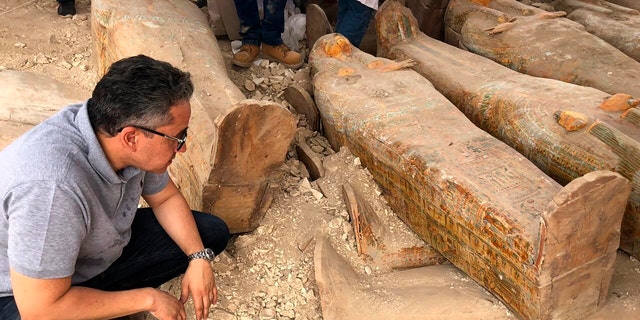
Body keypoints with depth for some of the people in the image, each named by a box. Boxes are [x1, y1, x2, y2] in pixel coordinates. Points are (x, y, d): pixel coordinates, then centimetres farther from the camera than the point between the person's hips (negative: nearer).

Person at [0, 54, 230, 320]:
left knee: (212, 233, 4)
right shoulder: (52, 186, -39)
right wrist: (147, 298, -24)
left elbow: (166, 198, 1)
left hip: (102, 252, 7)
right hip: (27, 294, -7)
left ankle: (108, 294, 3)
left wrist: (199, 258, -12)